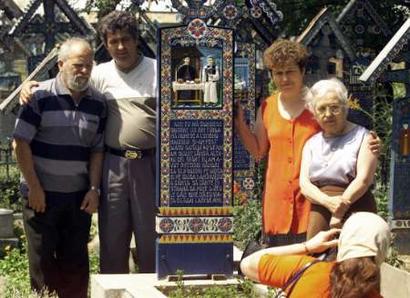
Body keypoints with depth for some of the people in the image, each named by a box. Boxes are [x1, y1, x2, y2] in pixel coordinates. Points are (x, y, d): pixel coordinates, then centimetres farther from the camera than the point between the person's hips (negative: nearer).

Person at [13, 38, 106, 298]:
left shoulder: (98, 103, 5)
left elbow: (97, 149, 9)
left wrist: (94, 189, -1)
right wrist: (34, 188, -11)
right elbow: (21, 143, -9)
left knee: (76, 261, 8)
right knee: (42, 259, 4)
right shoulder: (40, 97, -8)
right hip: (42, 195, -4)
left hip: (80, 197, 4)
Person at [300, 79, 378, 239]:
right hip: (319, 212, 4)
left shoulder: (362, 137, 4)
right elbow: (304, 183, 6)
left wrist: (339, 210, -12)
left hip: (356, 212, -4)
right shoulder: (311, 143, 16)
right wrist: (328, 202, -13)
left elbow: (364, 179, -7)